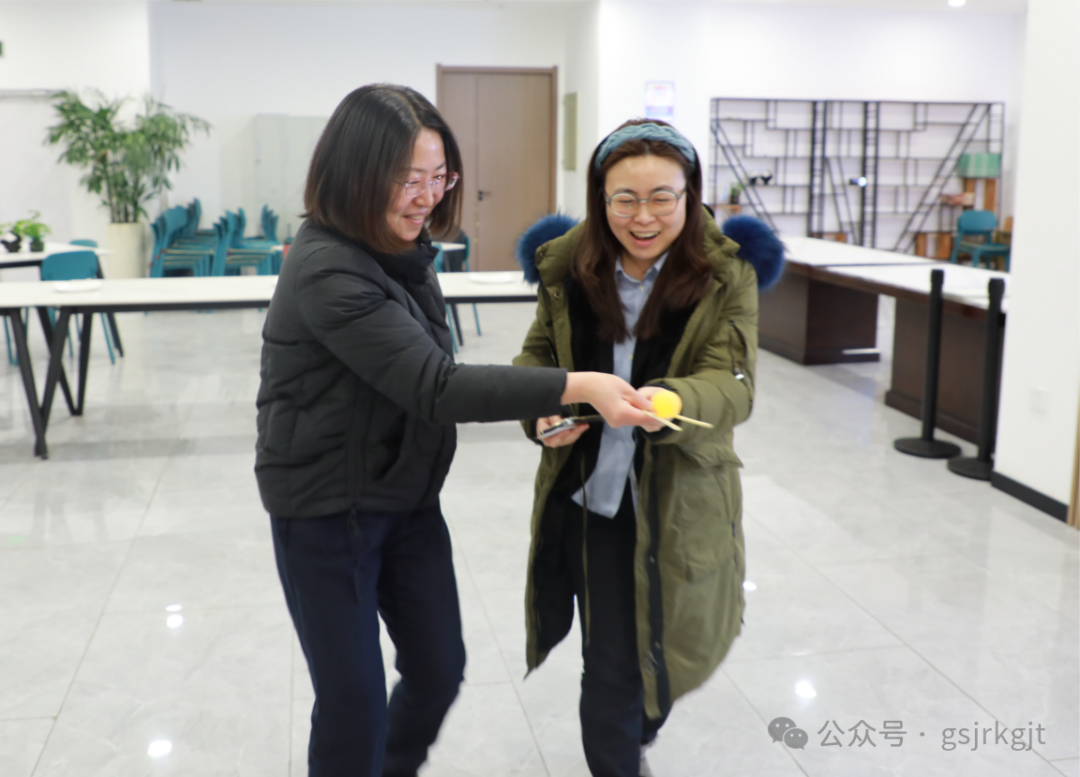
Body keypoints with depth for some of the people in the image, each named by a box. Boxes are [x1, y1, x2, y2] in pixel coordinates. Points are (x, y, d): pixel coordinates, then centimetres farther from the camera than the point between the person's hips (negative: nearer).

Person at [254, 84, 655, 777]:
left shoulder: (403, 253, 3)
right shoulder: (327, 272, -26)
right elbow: (436, 386, -33)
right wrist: (578, 386, -37)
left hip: (409, 499, 8)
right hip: (327, 512, -8)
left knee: (440, 671, 15)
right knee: (353, 704, 3)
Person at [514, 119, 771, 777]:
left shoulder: (726, 277, -10)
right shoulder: (568, 270, -3)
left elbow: (732, 385, -19)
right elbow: (535, 357, 6)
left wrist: (668, 401, -41)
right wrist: (543, 407, -17)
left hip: (679, 505, 0)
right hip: (590, 500, 1)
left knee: (663, 655, 18)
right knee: (610, 667, 6)